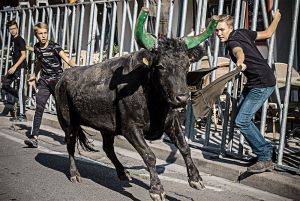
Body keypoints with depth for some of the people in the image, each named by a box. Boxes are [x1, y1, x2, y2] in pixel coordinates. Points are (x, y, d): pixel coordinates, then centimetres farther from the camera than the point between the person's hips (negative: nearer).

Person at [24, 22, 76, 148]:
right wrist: (34, 75, 38)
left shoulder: (54, 47, -10)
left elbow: (67, 59, -24)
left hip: (57, 80, -4)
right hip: (44, 81, 4)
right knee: (39, 108, -7)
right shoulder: (37, 48, 7)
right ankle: (34, 137, -11)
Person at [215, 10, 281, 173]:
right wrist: (276, 18, 32)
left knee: (241, 121, -17)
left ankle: (265, 159, -7)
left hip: (263, 84, -11)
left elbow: (239, 52, -46)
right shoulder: (242, 33, 5)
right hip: (253, 83, 11)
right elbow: (268, 33, 14)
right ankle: (265, 149, 21)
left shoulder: (232, 43, -21)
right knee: (239, 115, 14)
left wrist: (240, 61, -68)